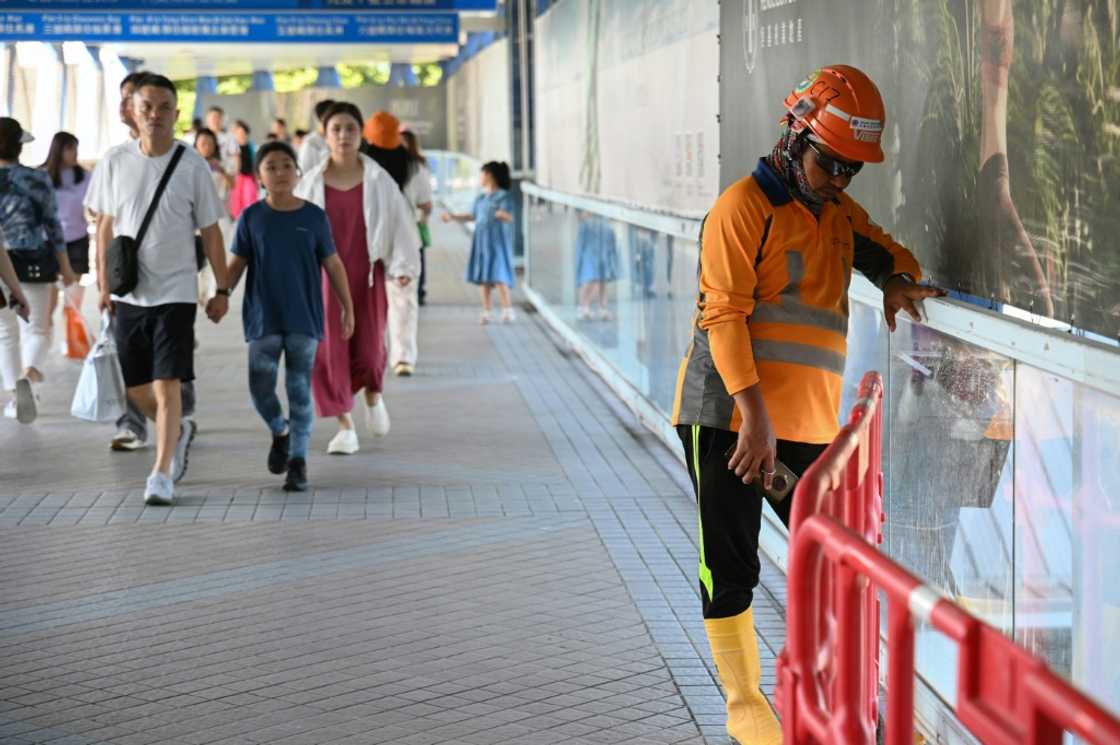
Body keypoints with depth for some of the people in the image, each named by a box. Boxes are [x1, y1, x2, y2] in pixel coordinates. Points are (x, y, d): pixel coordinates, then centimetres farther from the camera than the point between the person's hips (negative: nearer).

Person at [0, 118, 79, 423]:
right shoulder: (37, 179, -5)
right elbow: (52, 224, -3)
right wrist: (65, 266, 5)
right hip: (34, 261, -1)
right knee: (38, 329, 9)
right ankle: (30, 370, -21)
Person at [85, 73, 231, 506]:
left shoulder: (193, 166, -4)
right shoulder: (115, 163, 2)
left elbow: (210, 231, 2)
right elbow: (106, 226, 10)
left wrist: (222, 290, 1)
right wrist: (104, 284, 7)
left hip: (175, 292, -3)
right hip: (127, 293, 3)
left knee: (167, 384, -9)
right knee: (135, 388, 11)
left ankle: (162, 474, -3)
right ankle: (179, 431, 39)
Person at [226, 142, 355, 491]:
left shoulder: (314, 217, 0)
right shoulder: (251, 218, 1)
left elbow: (333, 265, 6)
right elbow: (236, 265, 4)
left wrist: (348, 309, 6)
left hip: (304, 318, -1)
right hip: (263, 318, 1)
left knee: (300, 391, -1)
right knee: (261, 389, 1)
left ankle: (298, 461, 6)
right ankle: (280, 431, 31)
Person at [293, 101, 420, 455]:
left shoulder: (378, 180, 0)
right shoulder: (311, 183, 0)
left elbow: (399, 222, 2)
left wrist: (403, 265, -5)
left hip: (367, 276, 0)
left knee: (368, 351, -1)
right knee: (328, 351, -5)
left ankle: (373, 396, 34)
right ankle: (345, 426, 5)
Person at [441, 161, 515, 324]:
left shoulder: (503, 196, -7)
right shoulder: (480, 198, 15)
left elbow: (510, 218, -17)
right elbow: (472, 216, 26)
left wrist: (503, 215, -38)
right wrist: (453, 217, 27)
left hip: (497, 241, -7)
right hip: (481, 240, 7)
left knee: (498, 276, -13)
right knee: (483, 278, 6)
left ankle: (508, 311, -8)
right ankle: (486, 311, 11)